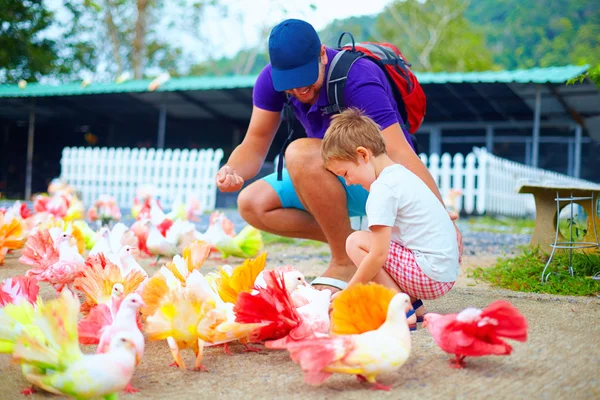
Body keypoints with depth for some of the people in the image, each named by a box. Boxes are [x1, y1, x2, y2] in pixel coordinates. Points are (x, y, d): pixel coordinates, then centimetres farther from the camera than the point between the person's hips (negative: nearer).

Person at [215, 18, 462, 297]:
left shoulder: (358, 80, -29)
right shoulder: (271, 80, -11)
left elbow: (400, 154, -35)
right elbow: (255, 145, -8)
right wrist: (232, 171, -31)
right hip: (335, 178, 7)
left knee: (301, 154, -32)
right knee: (252, 204, -8)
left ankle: (346, 263, -17)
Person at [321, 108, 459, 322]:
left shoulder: (382, 189, -15)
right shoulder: (401, 173, 13)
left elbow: (378, 255, -17)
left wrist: (347, 293, -8)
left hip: (430, 276, -10)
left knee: (356, 241, -8)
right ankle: (412, 303, 9)